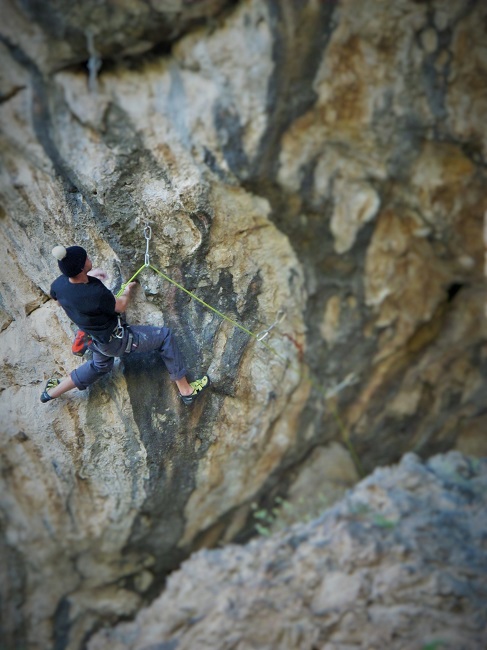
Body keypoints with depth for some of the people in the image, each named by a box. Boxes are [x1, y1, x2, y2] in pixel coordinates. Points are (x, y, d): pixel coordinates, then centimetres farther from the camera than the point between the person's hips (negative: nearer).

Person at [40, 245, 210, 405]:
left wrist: (88, 277, 10)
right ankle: (185, 389, 10)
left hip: (98, 340, 7)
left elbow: (57, 299, 9)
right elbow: (120, 306, -15)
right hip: (116, 340, -7)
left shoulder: (58, 284, -18)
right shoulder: (97, 293, -38)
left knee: (99, 366, 37)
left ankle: (52, 392, 40)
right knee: (165, 336, 3)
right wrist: (127, 291, 8)